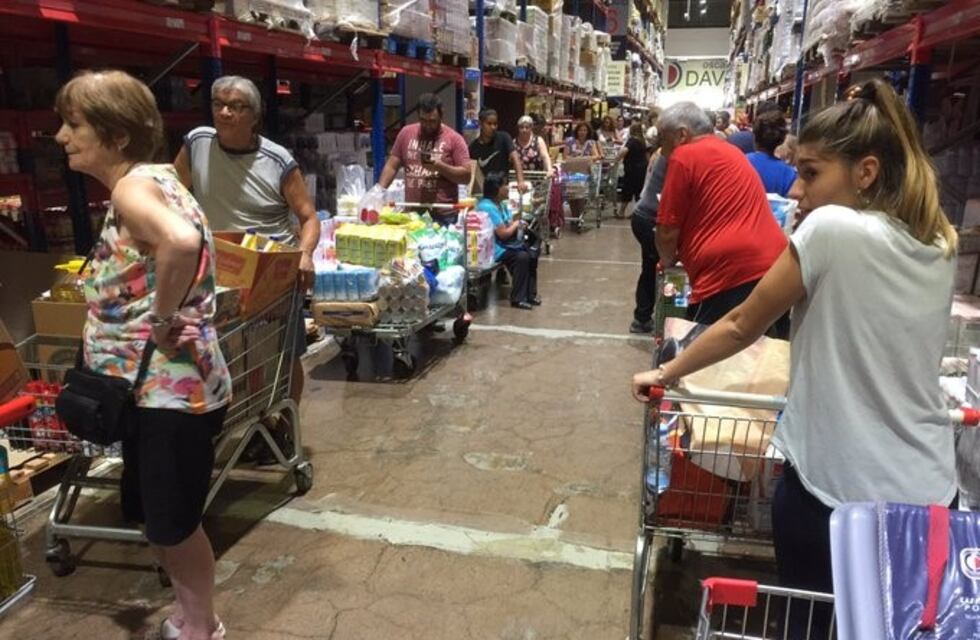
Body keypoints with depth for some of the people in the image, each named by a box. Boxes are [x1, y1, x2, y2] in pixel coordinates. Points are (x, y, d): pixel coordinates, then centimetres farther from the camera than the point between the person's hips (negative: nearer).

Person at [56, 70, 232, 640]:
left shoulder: (132, 186, -18)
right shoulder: (153, 180, 12)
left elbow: (181, 242, -40)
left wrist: (163, 318, -26)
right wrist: (166, 315, 12)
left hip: (171, 389, -10)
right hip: (158, 385, 10)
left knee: (171, 522, 8)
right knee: (154, 514, 22)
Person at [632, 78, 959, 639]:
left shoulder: (832, 228, -17)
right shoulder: (941, 244, 3)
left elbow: (742, 327, -8)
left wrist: (666, 374, 4)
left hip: (837, 489, -6)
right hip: (930, 492, 6)